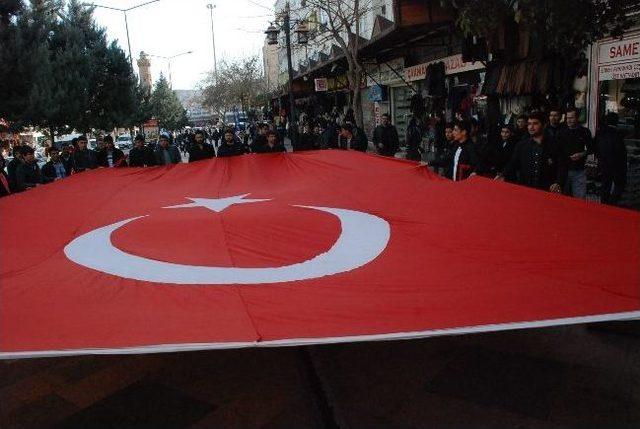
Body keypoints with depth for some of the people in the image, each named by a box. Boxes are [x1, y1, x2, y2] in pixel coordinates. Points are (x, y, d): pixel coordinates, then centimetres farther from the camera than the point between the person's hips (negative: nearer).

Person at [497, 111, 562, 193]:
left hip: (545, 192, -1)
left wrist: (557, 184, -15)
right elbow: (512, 164, 6)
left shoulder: (552, 147, 3)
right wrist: (503, 175, -13)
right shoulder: (521, 145, 8)